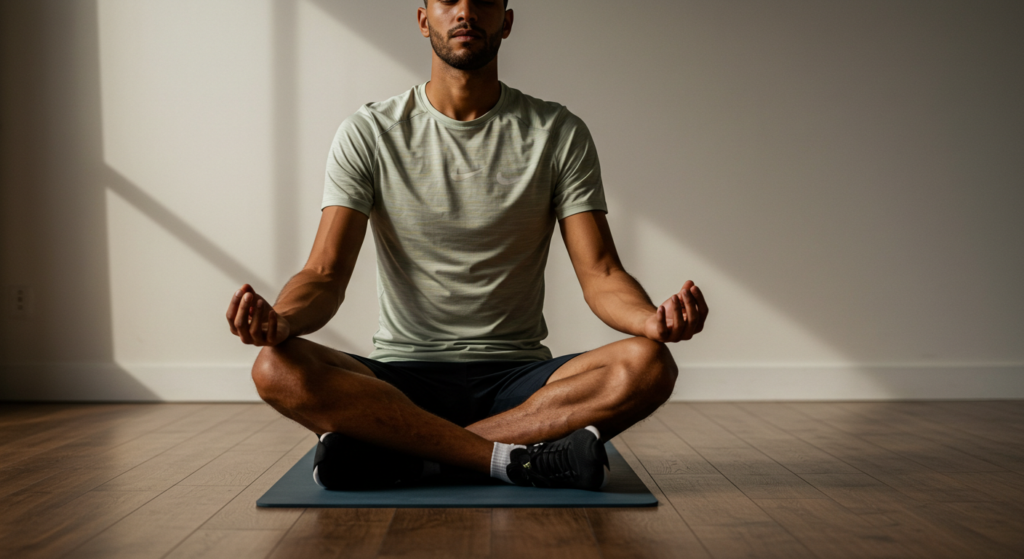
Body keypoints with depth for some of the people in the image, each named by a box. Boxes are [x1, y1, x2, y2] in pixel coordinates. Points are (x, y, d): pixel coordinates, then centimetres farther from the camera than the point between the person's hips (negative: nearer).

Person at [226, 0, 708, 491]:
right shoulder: (369, 135, 2)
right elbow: (325, 275, -5)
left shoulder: (559, 134, 3)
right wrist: (280, 319, -29)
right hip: (404, 376, 0)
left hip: (518, 377, 1)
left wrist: (652, 318, -27)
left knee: (648, 365, -28)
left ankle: (392, 451, -23)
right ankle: (517, 460, -25)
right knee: (277, 369, -28)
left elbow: (600, 274, -3)